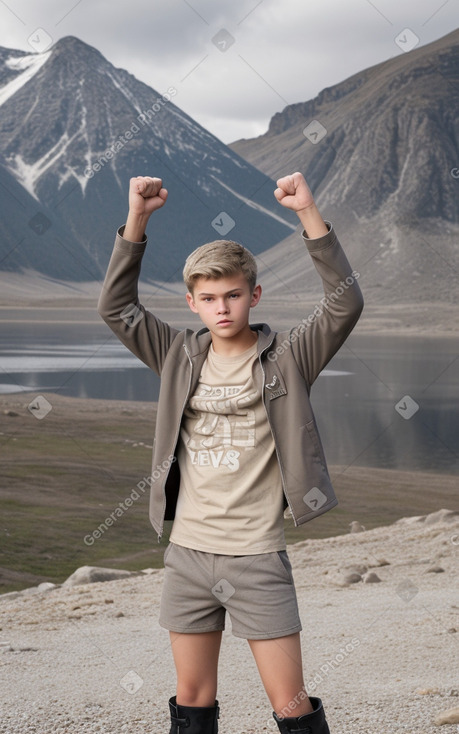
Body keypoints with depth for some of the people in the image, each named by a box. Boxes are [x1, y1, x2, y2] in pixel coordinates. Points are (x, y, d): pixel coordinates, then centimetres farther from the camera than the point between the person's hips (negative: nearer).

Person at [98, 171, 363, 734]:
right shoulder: (181, 357, 6)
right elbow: (116, 306, 1)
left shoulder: (285, 357, -3)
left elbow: (345, 303, -15)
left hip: (257, 557, -3)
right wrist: (137, 218, -8)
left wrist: (309, 213, -22)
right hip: (187, 554, 4)